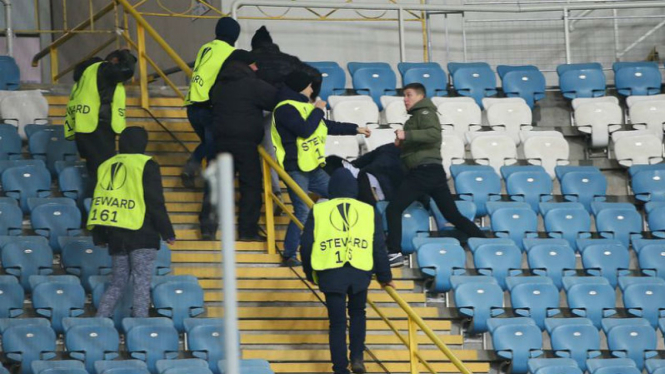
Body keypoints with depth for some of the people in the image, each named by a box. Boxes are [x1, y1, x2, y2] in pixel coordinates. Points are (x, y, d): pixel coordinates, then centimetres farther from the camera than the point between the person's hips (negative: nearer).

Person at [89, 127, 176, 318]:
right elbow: (156, 203, -8)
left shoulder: (106, 166, 14)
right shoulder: (146, 165, -3)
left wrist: (99, 237, 20)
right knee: (142, 284, -6)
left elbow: (98, 201, 15)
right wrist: (167, 232, -2)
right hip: (142, 235, -5)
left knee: (117, 284, 13)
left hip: (115, 236, 5)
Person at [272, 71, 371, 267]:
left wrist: (356, 129, 30)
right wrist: (318, 111, -10)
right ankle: (289, 255, -8)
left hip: (313, 169, 10)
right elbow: (305, 130, -25)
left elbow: (329, 126, 28)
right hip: (296, 169, -10)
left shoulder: (304, 107, 18)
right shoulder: (285, 109, -12)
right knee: (302, 211, -15)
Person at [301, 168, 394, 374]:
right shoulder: (369, 211, 11)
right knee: (358, 313, 23)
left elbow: (306, 244, 9)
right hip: (359, 272, 1)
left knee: (337, 322, 5)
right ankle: (357, 357, 8)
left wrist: (310, 273, 23)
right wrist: (384, 276, 21)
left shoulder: (318, 210, 10)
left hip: (330, 273, -1)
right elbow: (379, 247, 11)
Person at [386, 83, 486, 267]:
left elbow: (434, 133, -21)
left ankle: (395, 253, -16)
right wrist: (403, 142, 14)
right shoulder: (418, 116, 26)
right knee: (453, 215, 11)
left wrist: (406, 135, -25)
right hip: (434, 171, 10)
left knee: (393, 209, -10)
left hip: (423, 171, -10)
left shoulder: (424, 113, -3)